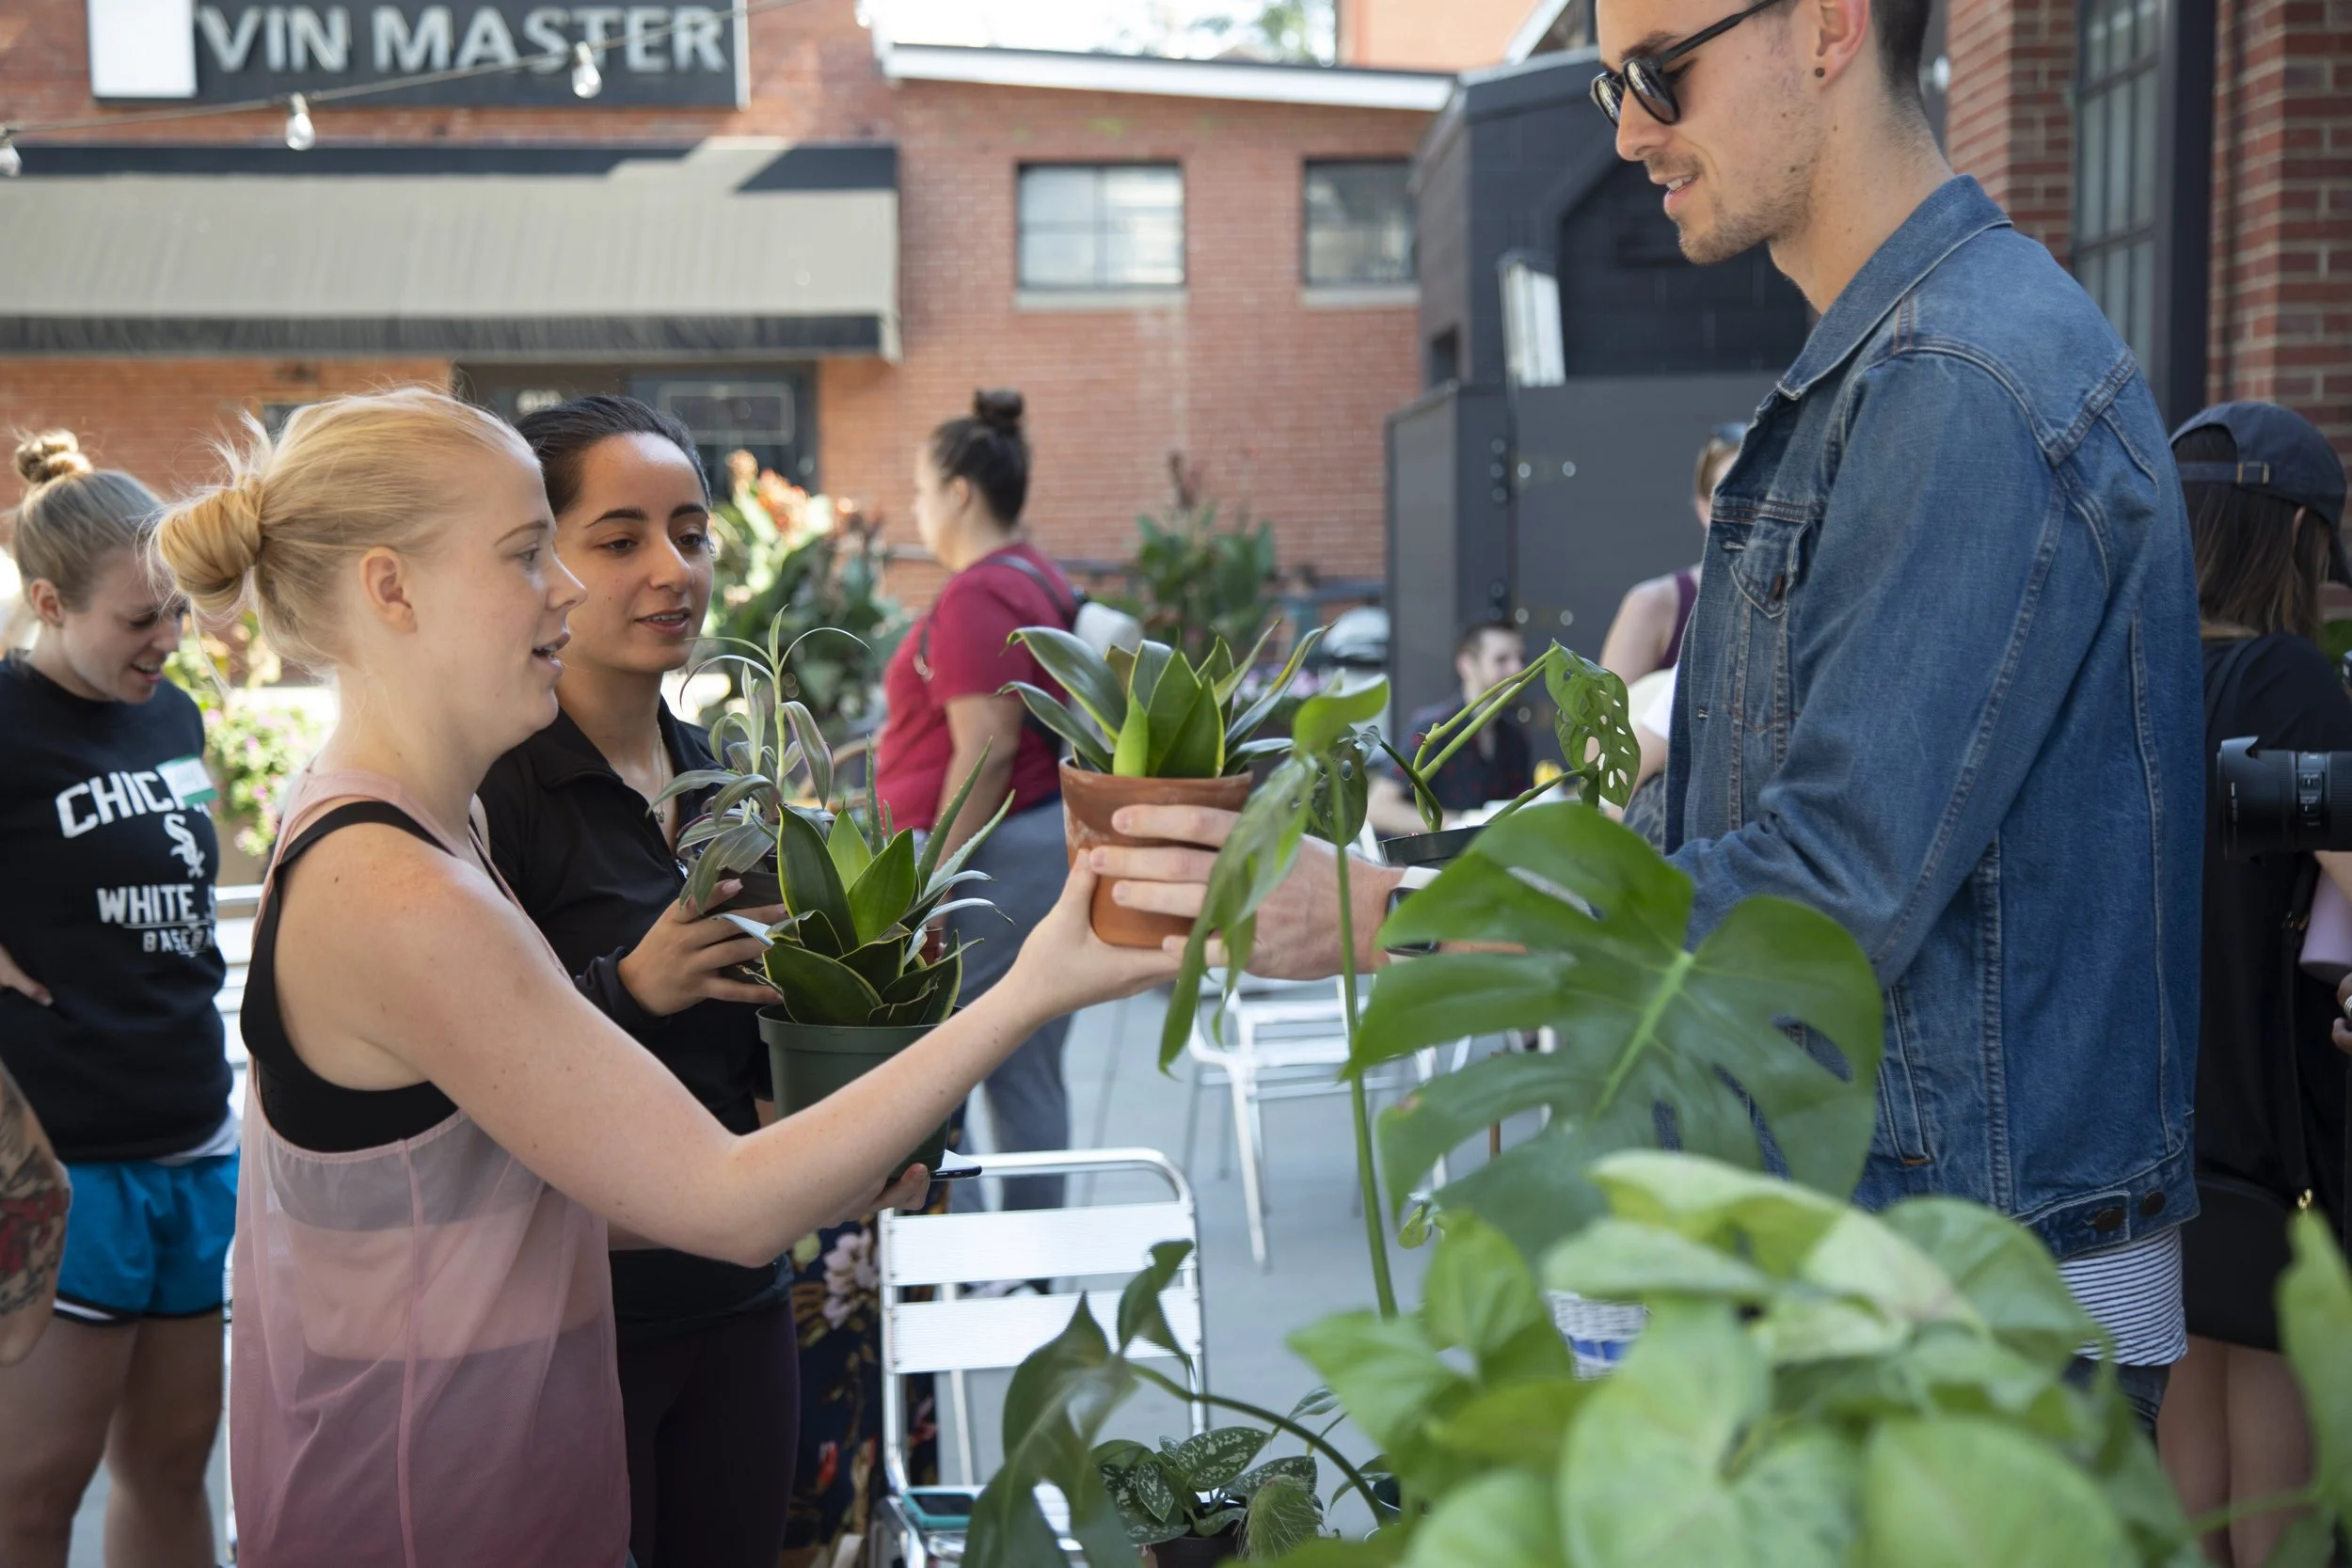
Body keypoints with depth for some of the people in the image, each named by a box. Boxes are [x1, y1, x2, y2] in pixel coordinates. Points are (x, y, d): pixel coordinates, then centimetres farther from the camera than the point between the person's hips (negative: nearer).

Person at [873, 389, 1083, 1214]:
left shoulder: (975, 597, -15)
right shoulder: (1043, 579, 16)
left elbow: (986, 751, -21)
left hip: (997, 844, -10)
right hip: (1052, 834, 10)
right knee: (1027, 1072, 12)